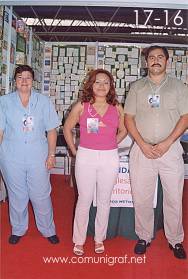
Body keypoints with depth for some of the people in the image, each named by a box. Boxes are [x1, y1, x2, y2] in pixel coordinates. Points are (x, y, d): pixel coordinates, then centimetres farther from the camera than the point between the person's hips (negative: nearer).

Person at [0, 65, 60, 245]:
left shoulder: (43, 101, 3)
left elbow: (51, 130, 3)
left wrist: (51, 154, -2)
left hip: (38, 157, 0)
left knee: (41, 195, 7)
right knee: (17, 196, 13)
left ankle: (48, 230, 28)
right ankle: (18, 230, 34)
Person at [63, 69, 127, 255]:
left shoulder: (117, 108, 4)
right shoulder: (81, 106, -2)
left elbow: (123, 131, 19)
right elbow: (67, 128, 9)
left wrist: (110, 144, 8)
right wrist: (74, 150, 6)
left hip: (110, 159, 2)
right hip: (86, 157, -2)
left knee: (104, 201, 12)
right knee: (84, 200, 6)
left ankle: (99, 239, 30)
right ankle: (79, 240, 24)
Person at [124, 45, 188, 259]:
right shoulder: (137, 87, 8)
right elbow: (128, 118, 4)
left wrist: (166, 143, -12)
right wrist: (143, 144, -8)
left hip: (170, 150, 0)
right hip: (141, 149, 1)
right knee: (141, 198, 6)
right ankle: (144, 237, 24)